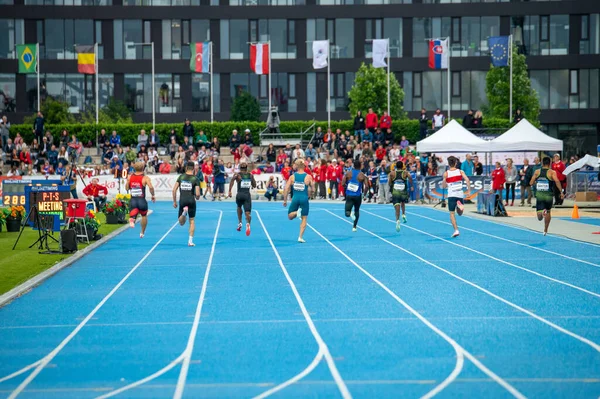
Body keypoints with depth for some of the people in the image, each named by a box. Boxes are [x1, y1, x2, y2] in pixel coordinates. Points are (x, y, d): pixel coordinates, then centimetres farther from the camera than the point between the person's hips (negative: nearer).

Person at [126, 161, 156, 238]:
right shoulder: (145, 178, -7)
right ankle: (142, 233, 32)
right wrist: (153, 195, -6)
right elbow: (151, 187, -21)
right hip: (142, 200, -1)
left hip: (133, 200, 1)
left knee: (132, 215, 2)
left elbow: (127, 188, 12)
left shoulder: (130, 177, 4)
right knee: (144, 216, 24)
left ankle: (131, 220, -36)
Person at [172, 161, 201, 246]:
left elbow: (174, 190, 1)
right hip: (191, 200, -1)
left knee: (181, 223, 9)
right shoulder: (195, 179, -3)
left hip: (182, 201, 1)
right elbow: (197, 194, -8)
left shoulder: (181, 177, 5)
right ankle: (190, 241, 6)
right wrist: (197, 197, 16)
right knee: (192, 221, 12)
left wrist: (174, 202, 10)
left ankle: (184, 211, -25)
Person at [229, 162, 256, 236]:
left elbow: (232, 180, -16)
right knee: (247, 213, -8)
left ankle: (240, 222, 22)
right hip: (247, 195, 0)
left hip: (239, 194, 0)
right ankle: (248, 223, -38)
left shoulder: (237, 175, 5)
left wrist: (229, 191, -18)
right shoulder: (251, 175, 11)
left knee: (239, 207, 31)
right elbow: (254, 186, 18)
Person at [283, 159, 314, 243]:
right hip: (304, 198, -1)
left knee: (290, 216, 16)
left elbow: (286, 189, -2)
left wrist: (285, 200, 7)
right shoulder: (308, 177, -3)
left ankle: (297, 212, -17)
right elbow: (312, 189, 1)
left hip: (295, 198, 1)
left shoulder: (292, 176, 1)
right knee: (304, 219, 9)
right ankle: (300, 237, 2)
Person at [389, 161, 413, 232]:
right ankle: (404, 214, 13)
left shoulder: (392, 173, 3)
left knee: (397, 208, -8)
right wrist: (412, 185, -6)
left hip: (395, 192, -1)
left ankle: (397, 220, -29)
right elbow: (410, 177, -15)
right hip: (404, 192, 1)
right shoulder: (405, 173, 3)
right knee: (403, 203, 31)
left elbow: (390, 184, 6)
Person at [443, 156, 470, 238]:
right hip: (460, 194, 2)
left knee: (452, 213, 2)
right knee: (459, 213, 18)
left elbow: (444, 186, 4)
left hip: (451, 195, -2)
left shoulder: (446, 173, 0)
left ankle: (456, 230, -12)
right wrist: (469, 190, -3)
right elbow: (467, 180, -9)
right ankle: (459, 204, -17)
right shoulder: (460, 171, 4)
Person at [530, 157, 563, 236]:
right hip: (548, 195, 0)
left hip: (539, 195, 0)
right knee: (548, 212, 23)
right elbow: (557, 181, -21)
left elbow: (531, 183, 2)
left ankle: (542, 212, -36)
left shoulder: (537, 172, 2)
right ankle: (545, 230, 29)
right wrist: (561, 192, -19)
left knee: (540, 217, -1)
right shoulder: (552, 172, -5)